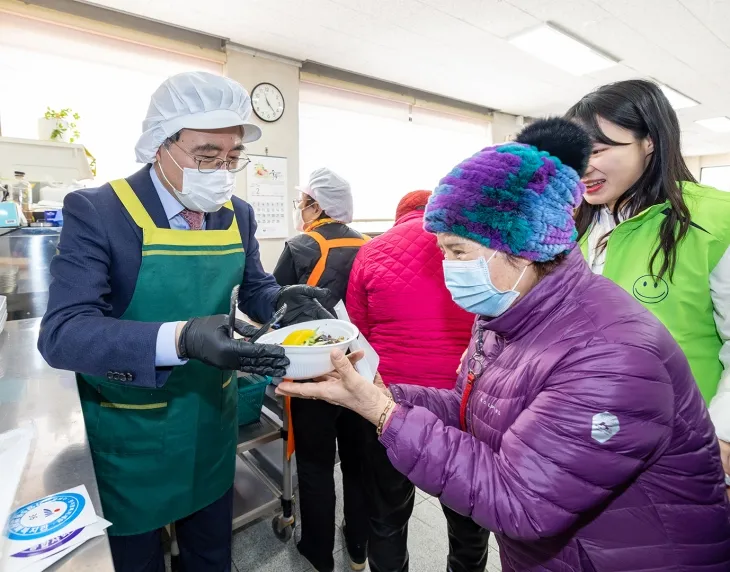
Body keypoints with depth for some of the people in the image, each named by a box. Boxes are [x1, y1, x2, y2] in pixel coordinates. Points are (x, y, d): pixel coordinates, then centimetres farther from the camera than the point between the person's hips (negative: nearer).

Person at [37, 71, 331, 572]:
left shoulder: (238, 214, -3)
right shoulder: (97, 211, -17)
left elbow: (254, 289, 6)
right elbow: (62, 332, -24)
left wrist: (282, 300, -18)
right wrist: (180, 339, -41)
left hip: (212, 422, 4)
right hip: (130, 433, -3)